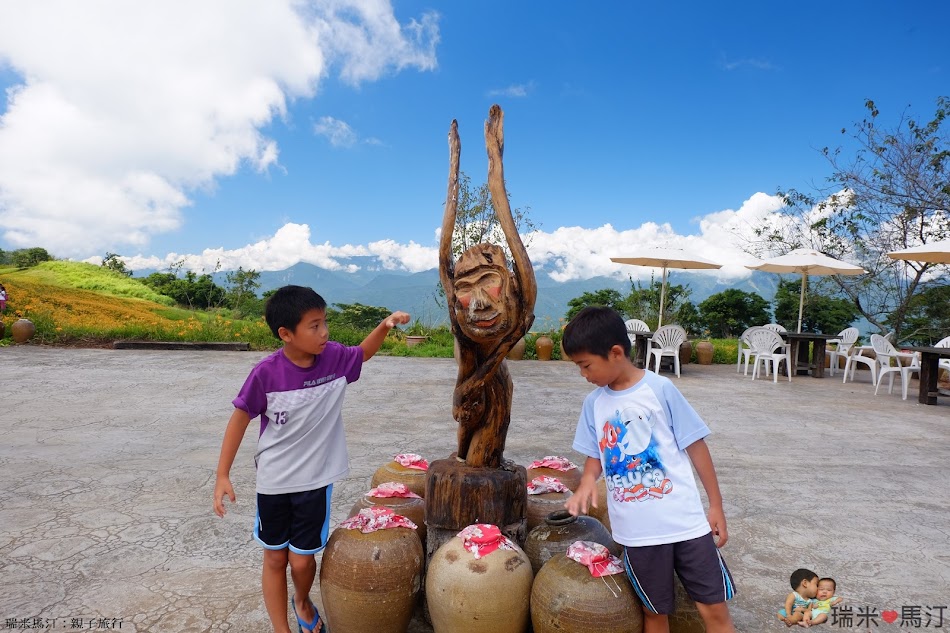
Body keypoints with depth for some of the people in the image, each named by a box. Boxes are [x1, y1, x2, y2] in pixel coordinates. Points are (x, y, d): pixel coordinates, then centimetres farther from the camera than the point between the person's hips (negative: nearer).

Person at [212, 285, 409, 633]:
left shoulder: (334, 357, -12)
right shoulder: (266, 372, -20)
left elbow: (364, 352, 10)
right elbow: (240, 419, -8)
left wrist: (385, 324, -8)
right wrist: (222, 475, -6)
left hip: (315, 481, 1)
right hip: (273, 482, -1)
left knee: (301, 560, 8)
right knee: (275, 558, 14)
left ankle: (303, 602, 43)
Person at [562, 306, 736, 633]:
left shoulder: (660, 388, -12)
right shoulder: (594, 402, 0)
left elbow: (695, 445, -5)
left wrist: (716, 505, -2)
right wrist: (587, 480, -11)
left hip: (685, 521, -3)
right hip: (637, 530, 3)